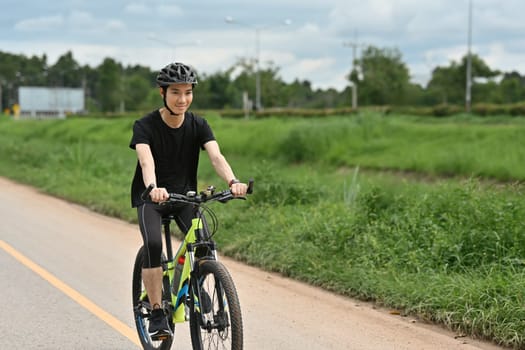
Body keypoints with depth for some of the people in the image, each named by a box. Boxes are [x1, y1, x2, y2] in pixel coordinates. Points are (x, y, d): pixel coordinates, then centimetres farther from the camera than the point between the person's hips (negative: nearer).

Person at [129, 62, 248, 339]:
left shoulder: (198, 125, -7)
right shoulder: (145, 126, -16)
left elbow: (216, 156, -23)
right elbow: (146, 161, -33)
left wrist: (233, 181, -44)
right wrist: (154, 188, -55)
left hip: (184, 194, 3)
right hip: (151, 196, -2)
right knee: (153, 244, -28)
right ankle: (157, 314, -17)